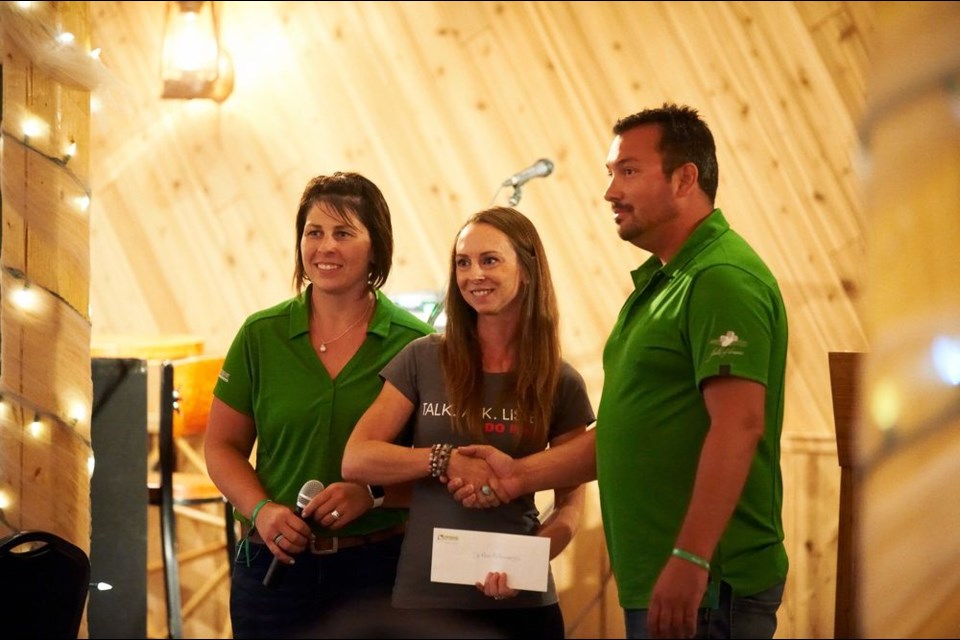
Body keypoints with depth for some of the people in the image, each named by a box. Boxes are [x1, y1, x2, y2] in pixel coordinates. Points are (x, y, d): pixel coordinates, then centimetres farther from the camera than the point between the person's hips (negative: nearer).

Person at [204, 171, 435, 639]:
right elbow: (223, 447, 8)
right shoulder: (260, 336, 3)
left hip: (378, 566, -1)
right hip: (275, 562, 1)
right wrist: (261, 509, -9)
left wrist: (371, 494, -18)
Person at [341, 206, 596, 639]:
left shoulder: (561, 384, 2)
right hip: (423, 598, 0)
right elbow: (355, 460, -5)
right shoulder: (423, 360, 0)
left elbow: (571, 503, 3)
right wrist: (445, 460, -17)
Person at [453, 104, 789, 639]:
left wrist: (689, 562, -27)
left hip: (704, 588, -10)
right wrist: (524, 475, 15)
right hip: (653, 582, 10)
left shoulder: (723, 279, -15)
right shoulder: (661, 282, 18)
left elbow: (738, 425, -24)